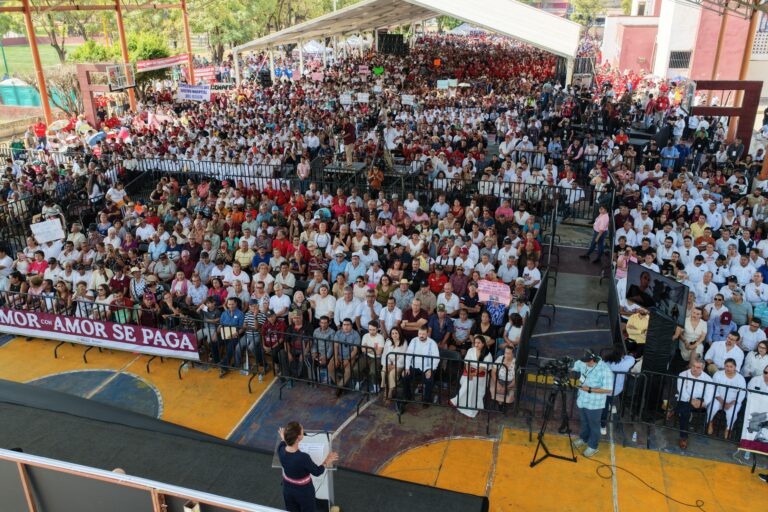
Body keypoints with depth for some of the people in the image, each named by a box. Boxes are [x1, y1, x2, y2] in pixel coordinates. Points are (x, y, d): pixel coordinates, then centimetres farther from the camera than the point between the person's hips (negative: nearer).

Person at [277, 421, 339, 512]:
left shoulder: (281, 450, -22)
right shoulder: (303, 458, -37)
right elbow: (317, 472, -18)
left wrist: (283, 438, 26)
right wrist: (327, 461, -1)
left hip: (288, 489, 4)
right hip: (304, 491, -4)